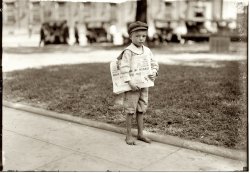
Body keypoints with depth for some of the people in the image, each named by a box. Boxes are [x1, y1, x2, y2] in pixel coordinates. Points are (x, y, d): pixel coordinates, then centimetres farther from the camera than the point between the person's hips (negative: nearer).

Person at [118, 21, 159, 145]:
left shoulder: (147, 51, 7)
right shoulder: (128, 51, -13)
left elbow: (154, 64, 13)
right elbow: (124, 67, -20)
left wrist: (154, 73, -8)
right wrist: (129, 82, -26)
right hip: (132, 86, -6)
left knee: (141, 110, 14)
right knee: (130, 111, 2)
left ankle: (140, 134, 25)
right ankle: (129, 135, 14)